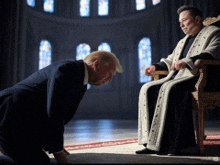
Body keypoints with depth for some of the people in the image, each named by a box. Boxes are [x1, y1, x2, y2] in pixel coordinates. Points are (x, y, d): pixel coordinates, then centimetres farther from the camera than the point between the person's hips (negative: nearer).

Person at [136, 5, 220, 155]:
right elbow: (170, 60, 35)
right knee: (148, 89, -13)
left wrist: (187, 61, -29)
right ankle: (152, 143, -19)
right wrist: (156, 67, 15)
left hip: (198, 77, -8)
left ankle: (173, 144, -32)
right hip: (176, 77, 8)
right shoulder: (183, 41, 32)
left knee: (170, 89, -34)